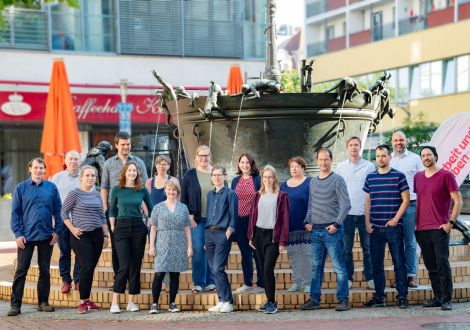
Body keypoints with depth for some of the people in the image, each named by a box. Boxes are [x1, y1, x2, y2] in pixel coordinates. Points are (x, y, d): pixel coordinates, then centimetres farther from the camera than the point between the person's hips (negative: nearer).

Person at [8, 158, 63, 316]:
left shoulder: (51, 188, 5)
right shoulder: (20, 188, 1)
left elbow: (58, 211, 7)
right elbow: (15, 212, 0)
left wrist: (57, 231, -1)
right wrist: (18, 234, -7)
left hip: (47, 236, 2)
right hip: (26, 236, -2)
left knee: (45, 270, 9)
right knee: (21, 270, -1)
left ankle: (43, 302, 18)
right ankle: (15, 304, 2)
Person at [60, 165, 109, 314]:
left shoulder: (97, 195, 12)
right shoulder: (74, 194, -5)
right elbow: (64, 212, -2)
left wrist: (106, 235, 14)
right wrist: (72, 229, -10)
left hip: (97, 235, 5)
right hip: (81, 236, -5)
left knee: (91, 268, 6)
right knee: (86, 267, -11)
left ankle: (87, 300, 14)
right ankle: (83, 302, -3)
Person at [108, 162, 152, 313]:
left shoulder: (142, 190, 5)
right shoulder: (117, 190, 3)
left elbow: (151, 209, 16)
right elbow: (112, 210, 12)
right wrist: (112, 226, 2)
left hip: (138, 228, 2)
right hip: (122, 228, -2)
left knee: (136, 265, 3)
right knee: (124, 266, -11)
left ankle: (131, 301, 11)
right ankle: (114, 302, -7)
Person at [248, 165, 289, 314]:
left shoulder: (281, 196, -2)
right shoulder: (258, 195, 11)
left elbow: (285, 219, -5)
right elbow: (253, 215, 13)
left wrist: (283, 241, -11)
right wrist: (251, 236, 7)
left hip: (273, 236, -5)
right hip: (259, 235, 5)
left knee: (268, 268, -14)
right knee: (264, 269, 6)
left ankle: (272, 302, -6)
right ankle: (269, 301, 13)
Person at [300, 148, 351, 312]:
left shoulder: (337, 180, -4)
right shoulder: (313, 182, 15)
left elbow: (346, 205, -9)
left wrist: (336, 224, -13)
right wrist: (307, 221, 9)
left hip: (331, 230, -6)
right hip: (315, 230, 6)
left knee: (338, 267, -3)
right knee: (316, 267, 9)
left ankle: (343, 299, 0)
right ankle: (314, 299, 15)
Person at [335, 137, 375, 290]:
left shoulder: (369, 166, 3)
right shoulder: (340, 167, 8)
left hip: (365, 212, -1)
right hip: (346, 213, 1)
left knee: (367, 248, 3)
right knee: (346, 249, 4)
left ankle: (370, 277, 10)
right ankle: (348, 278, 11)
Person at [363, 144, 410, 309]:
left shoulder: (398, 176, -1)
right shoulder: (370, 177, 10)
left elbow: (406, 199, -2)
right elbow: (367, 201, 13)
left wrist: (396, 219, -10)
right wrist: (367, 222, 4)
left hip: (393, 226, -4)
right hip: (375, 228, 4)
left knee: (399, 263, -1)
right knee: (376, 264, 7)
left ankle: (403, 297, 4)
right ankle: (379, 297, 14)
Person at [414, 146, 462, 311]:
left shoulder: (446, 175, -3)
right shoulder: (418, 177, 13)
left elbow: (458, 201, -4)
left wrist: (450, 223, -10)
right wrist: (416, 223, 13)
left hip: (439, 228, -5)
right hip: (422, 229, 5)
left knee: (442, 264, -8)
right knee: (431, 266, 8)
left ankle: (446, 300, -4)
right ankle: (437, 297, 16)